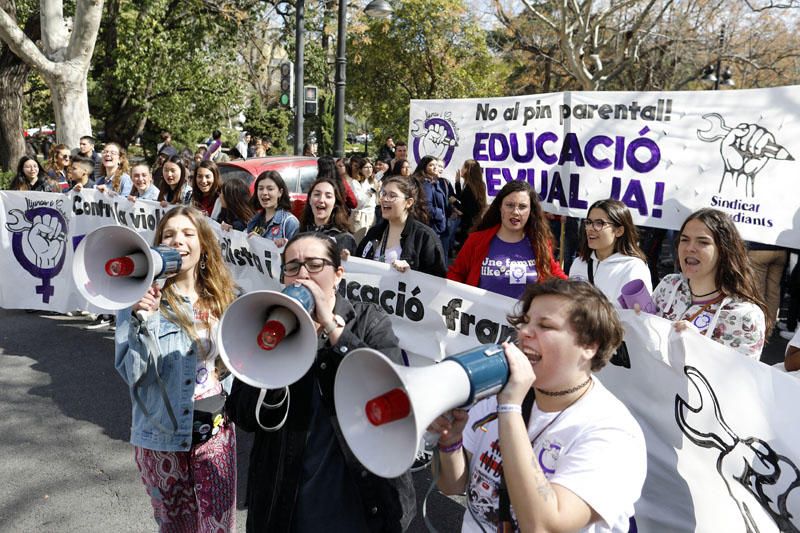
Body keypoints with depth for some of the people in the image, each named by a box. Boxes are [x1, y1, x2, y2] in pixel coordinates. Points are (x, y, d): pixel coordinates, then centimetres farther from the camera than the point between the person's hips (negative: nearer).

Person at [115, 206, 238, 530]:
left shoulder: (222, 298, 2)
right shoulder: (140, 297, -9)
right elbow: (131, 372, -16)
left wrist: (232, 399, 1)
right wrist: (142, 319, -28)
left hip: (215, 430, 2)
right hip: (162, 434, -1)